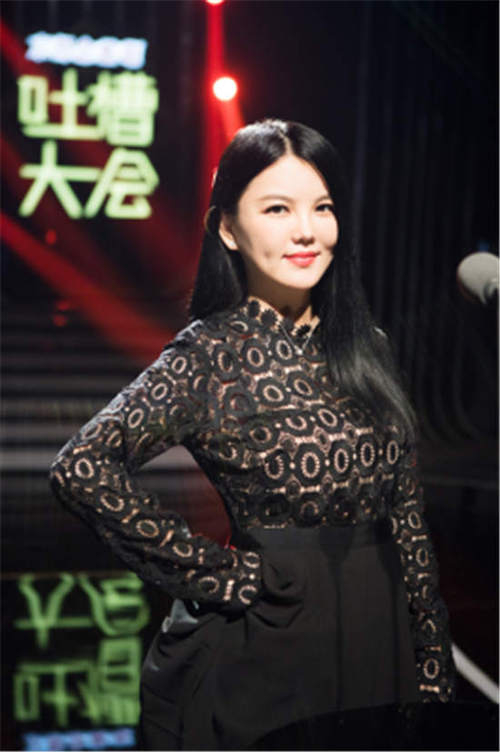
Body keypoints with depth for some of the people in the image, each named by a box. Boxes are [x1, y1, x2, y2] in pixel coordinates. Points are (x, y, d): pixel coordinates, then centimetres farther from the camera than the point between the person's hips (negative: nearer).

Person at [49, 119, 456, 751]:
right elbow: (82, 468, -25)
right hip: (271, 640, -5)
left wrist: (434, 667, 6)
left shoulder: (366, 347, 5)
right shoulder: (210, 355, -12)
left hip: (380, 631, 5)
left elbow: (408, 516, 7)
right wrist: (215, 571, -19)